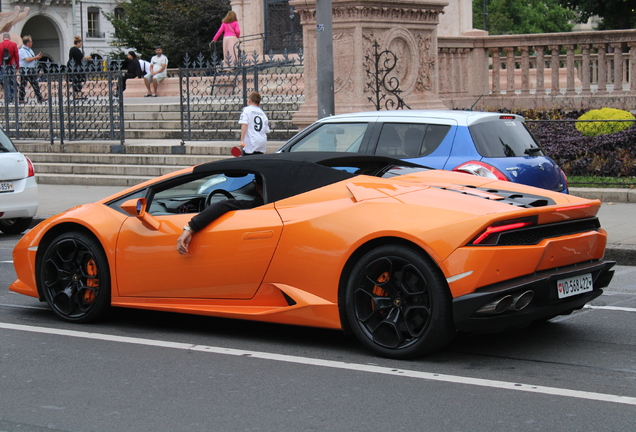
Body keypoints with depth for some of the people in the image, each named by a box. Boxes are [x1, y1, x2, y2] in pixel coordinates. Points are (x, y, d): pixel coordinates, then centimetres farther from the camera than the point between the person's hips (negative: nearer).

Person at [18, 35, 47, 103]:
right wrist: (36, 57, -12)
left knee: (35, 85, 6)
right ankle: (21, 99, 7)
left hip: (32, 70, 8)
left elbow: (33, 59, 22)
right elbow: (27, 59, -22)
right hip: (25, 70, -8)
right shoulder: (22, 50, -12)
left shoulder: (30, 49, 17)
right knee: (23, 85, 0)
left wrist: (38, 57, 3)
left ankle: (40, 98, 6)